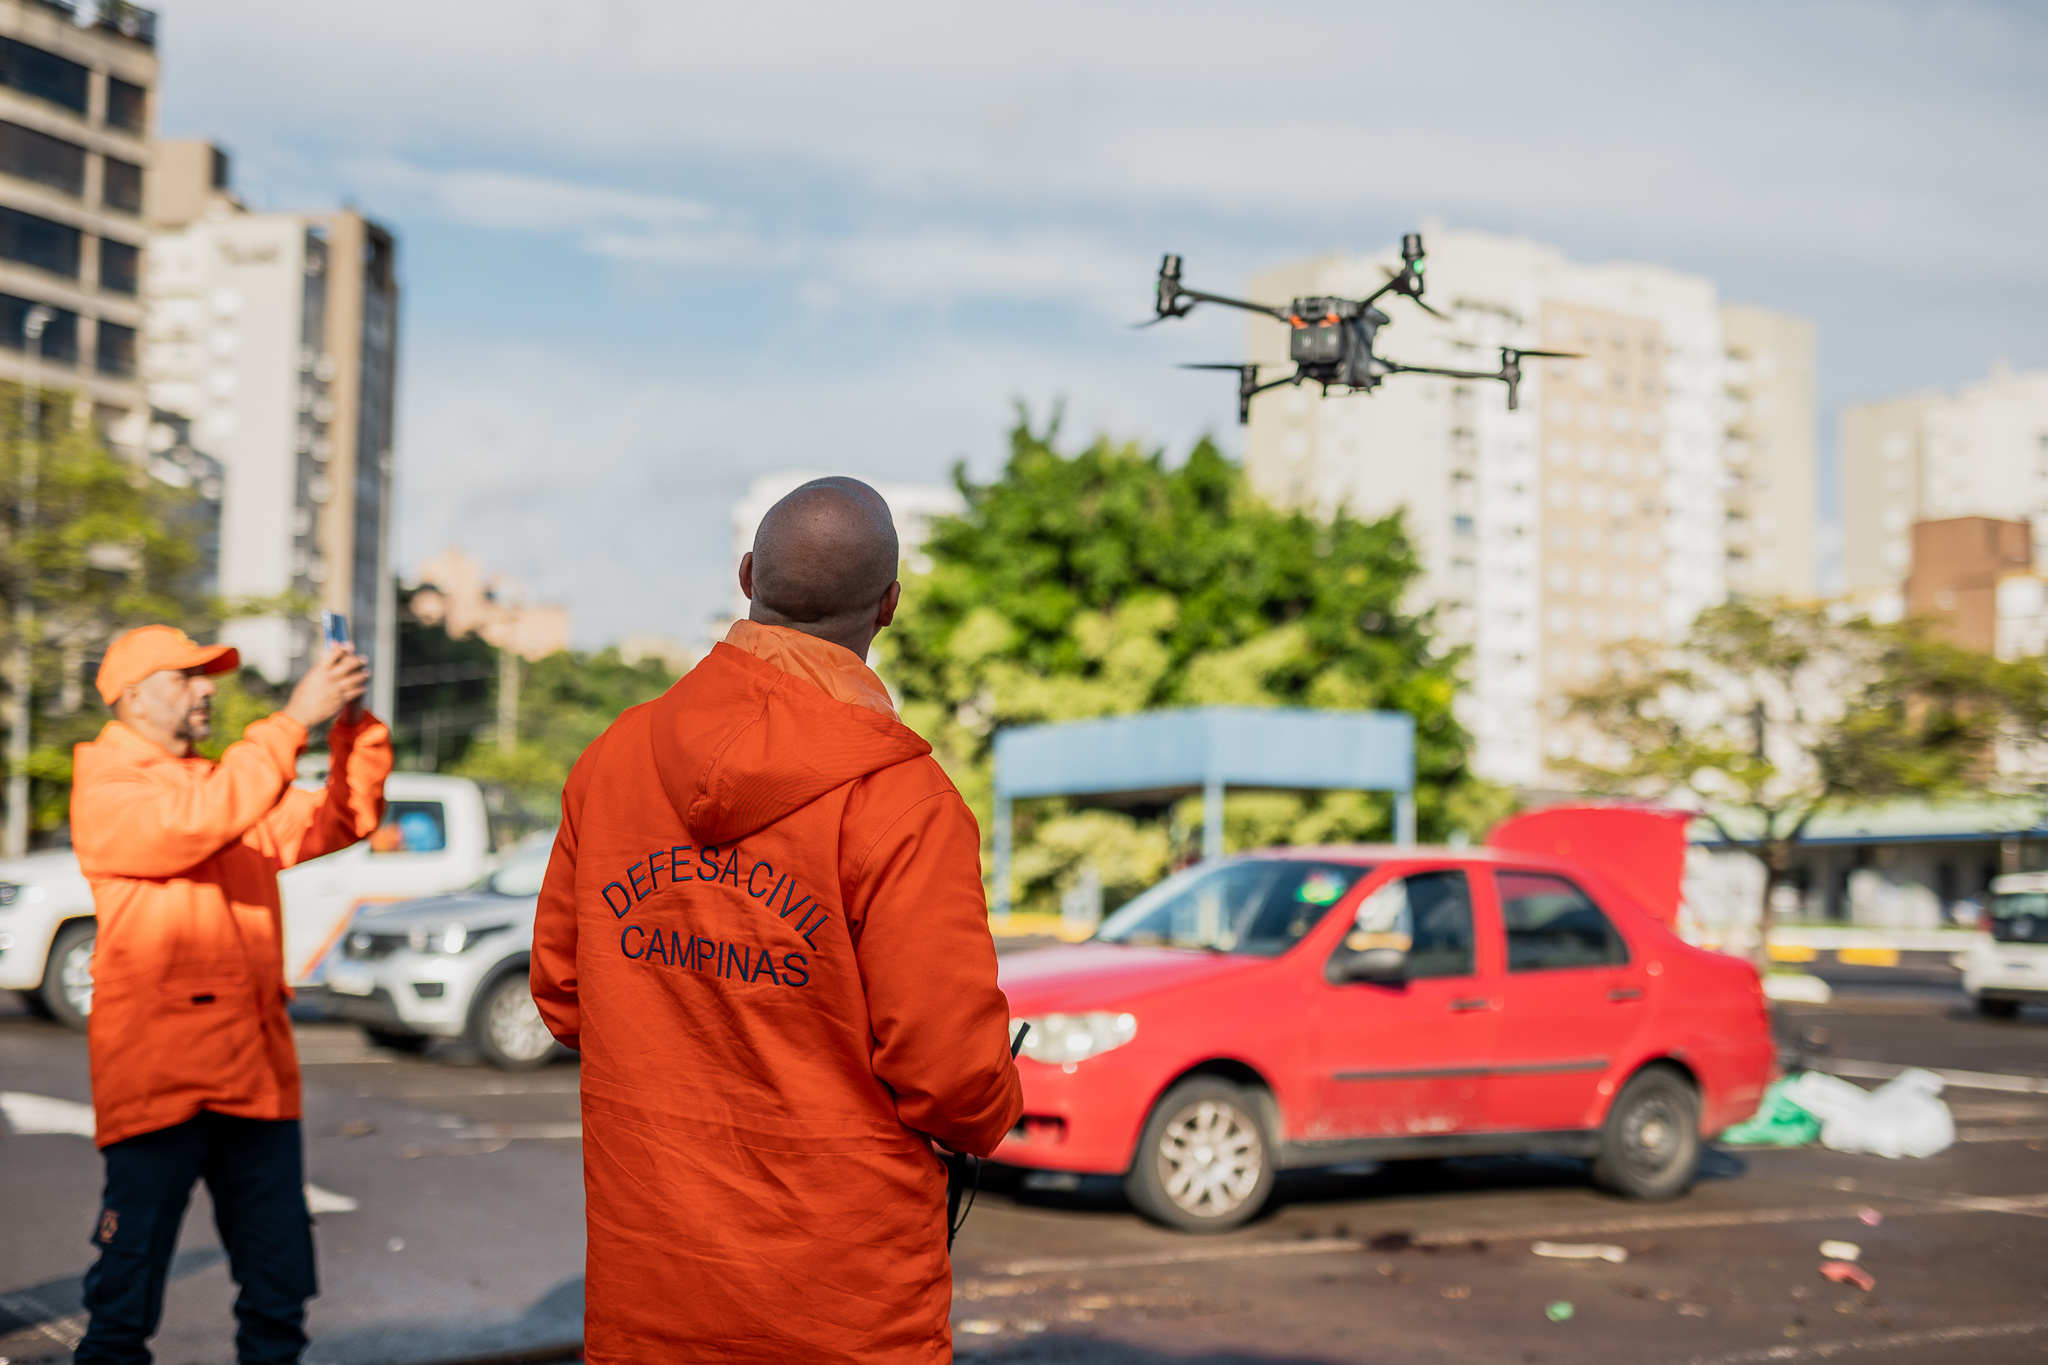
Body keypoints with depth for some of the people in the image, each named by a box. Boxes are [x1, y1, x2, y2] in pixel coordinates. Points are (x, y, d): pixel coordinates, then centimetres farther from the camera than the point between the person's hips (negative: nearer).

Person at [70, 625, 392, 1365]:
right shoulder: (105, 792, -4)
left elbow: (343, 819, 11)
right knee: (127, 1294, -1)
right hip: (159, 1077, -7)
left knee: (279, 1289, 11)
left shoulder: (231, 785, 18)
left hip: (258, 1074, 7)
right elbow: (198, 819, -22)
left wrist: (356, 724, -4)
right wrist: (295, 719, -22)